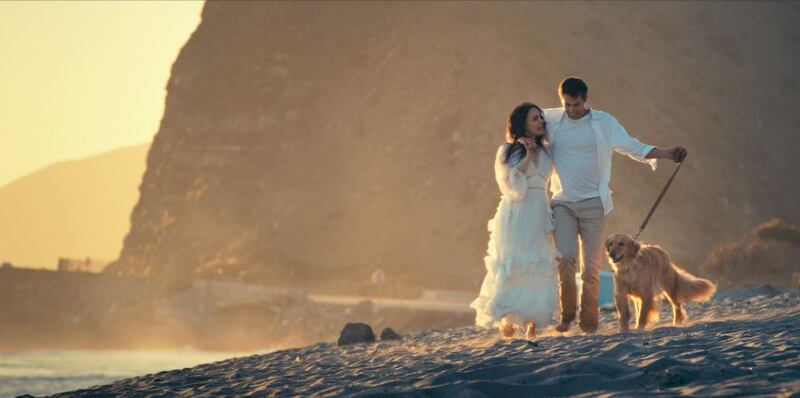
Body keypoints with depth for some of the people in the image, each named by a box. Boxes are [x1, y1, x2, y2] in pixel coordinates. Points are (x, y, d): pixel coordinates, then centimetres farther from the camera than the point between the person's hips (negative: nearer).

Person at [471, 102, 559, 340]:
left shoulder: (545, 153, 14)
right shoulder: (507, 151, 2)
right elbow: (511, 184, -9)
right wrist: (527, 157, -10)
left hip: (539, 218, 4)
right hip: (515, 218, -4)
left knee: (539, 269, -3)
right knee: (512, 268, -9)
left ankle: (531, 325, -1)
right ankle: (506, 320, -4)